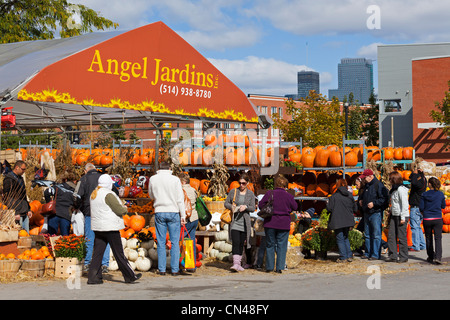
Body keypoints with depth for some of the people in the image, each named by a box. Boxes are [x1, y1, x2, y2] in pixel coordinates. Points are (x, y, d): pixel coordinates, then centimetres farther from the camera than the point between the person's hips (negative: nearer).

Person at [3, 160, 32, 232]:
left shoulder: (20, 178, 17)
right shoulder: (8, 180, -11)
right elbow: (7, 198, -15)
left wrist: (28, 209, 18)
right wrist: (15, 213, -18)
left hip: (25, 213, 9)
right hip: (17, 214, -9)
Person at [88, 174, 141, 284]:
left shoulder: (94, 194, 12)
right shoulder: (108, 194, -15)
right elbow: (119, 210, -17)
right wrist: (125, 209, 5)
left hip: (97, 227, 8)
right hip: (110, 227, -8)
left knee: (97, 253, 7)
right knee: (119, 253, 0)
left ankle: (93, 277, 4)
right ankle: (129, 276, 9)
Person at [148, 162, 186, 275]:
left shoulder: (153, 179, 2)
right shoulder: (175, 179, -3)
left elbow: (151, 195, 16)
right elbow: (180, 199, -4)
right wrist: (183, 215, -1)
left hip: (159, 213, 2)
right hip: (173, 212, -1)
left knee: (161, 242, 6)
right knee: (175, 242, 3)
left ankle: (162, 269, 7)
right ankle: (175, 269, 3)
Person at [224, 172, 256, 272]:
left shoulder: (250, 194, 6)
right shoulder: (233, 191, 5)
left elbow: (253, 208, 4)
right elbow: (226, 203, 10)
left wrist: (246, 207, -16)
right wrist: (231, 206, -12)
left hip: (244, 222, 2)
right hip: (234, 221, -1)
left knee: (241, 243, 6)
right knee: (235, 242, -14)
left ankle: (239, 263, 16)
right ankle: (235, 263, -19)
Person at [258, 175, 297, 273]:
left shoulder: (269, 194, -5)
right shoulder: (289, 196, -3)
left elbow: (261, 205, -3)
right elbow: (295, 207, 8)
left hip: (270, 224, 0)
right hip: (284, 224, 0)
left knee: (270, 245, 10)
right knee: (281, 245, 6)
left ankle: (269, 267, 10)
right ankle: (279, 267, 2)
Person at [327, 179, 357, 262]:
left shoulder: (334, 196, -12)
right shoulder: (350, 195, 1)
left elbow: (329, 209, -11)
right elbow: (355, 209, 7)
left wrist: (327, 204, 11)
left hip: (338, 222, -5)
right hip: (348, 221, 5)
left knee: (340, 239, 5)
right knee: (345, 238, 19)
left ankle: (343, 257, 5)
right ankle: (349, 256, 15)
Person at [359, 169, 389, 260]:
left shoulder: (378, 185, -11)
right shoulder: (366, 185, 15)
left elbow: (384, 199, -16)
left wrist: (374, 203, -20)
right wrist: (361, 201, 13)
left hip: (376, 213, -9)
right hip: (367, 214, 9)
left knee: (376, 235, -5)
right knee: (367, 235, 13)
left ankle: (376, 254, -1)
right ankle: (368, 253, 21)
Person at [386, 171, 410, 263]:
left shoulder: (401, 189, -14)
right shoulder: (394, 189, 14)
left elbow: (405, 204, -17)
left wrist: (403, 217, -19)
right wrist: (390, 212, 17)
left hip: (401, 216, -9)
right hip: (394, 215, 9)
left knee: (401, 237, -2)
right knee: (391, 235, 5)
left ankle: (403, 256, 6)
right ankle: (393, 255, 11)